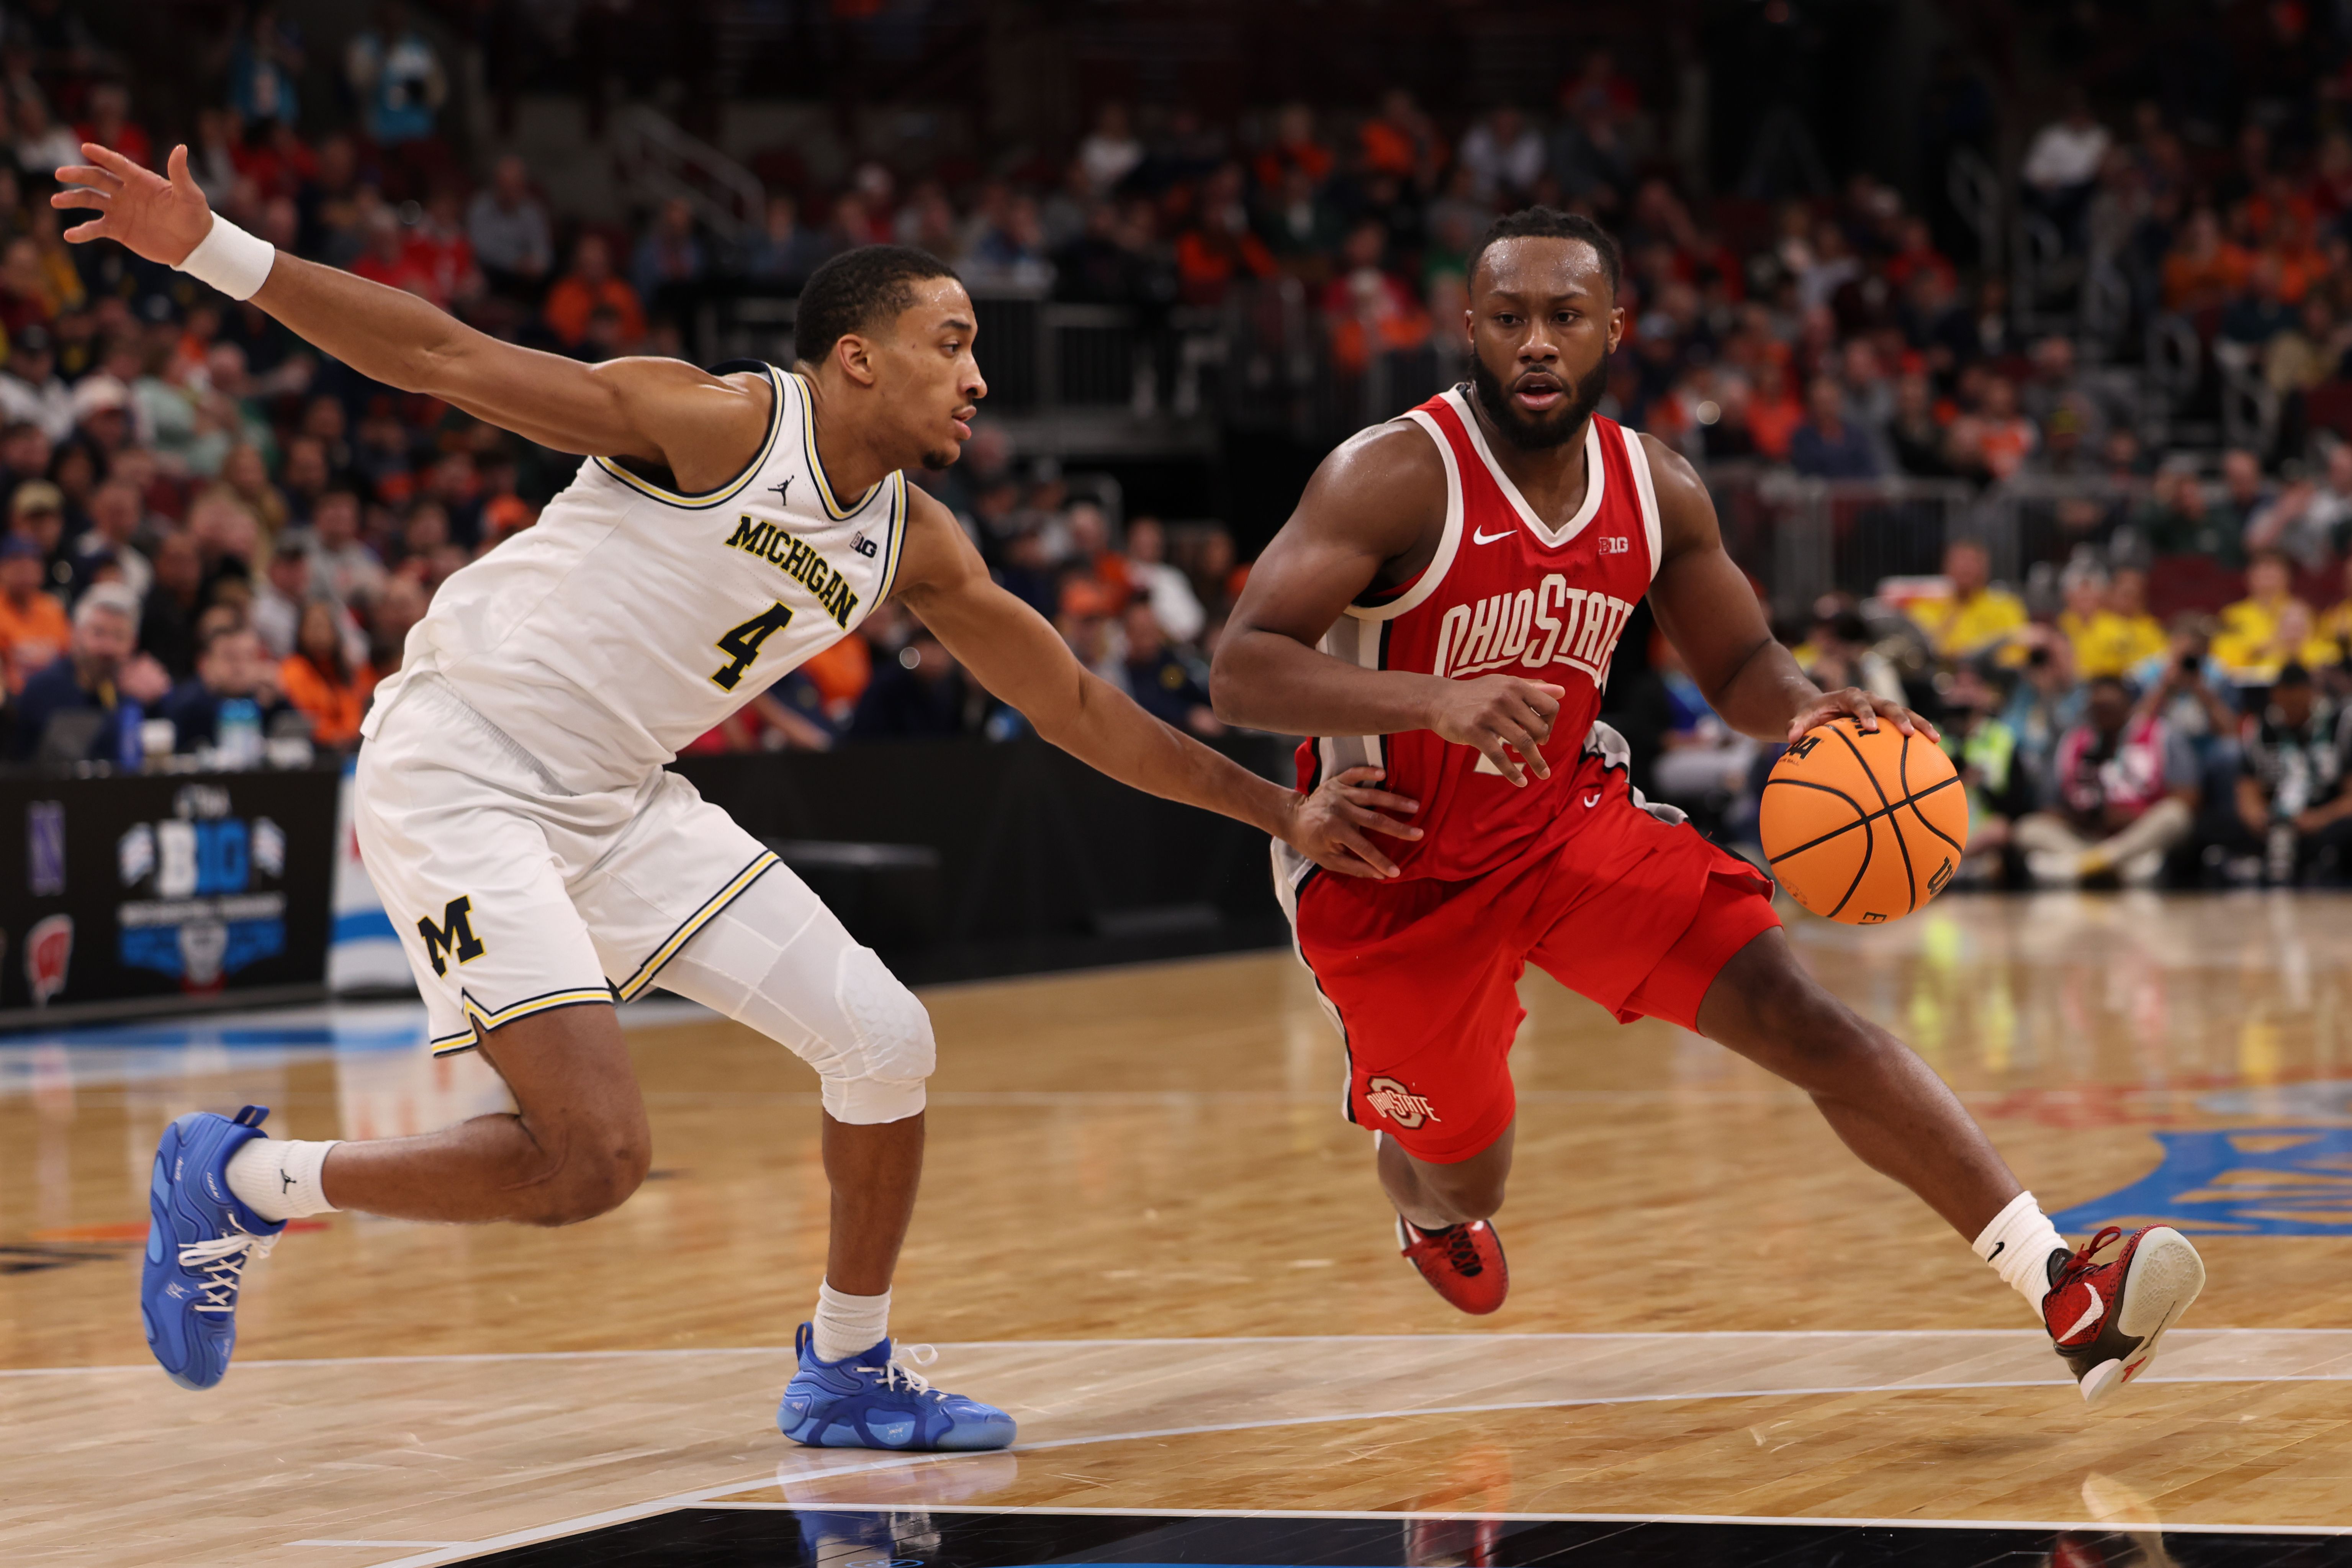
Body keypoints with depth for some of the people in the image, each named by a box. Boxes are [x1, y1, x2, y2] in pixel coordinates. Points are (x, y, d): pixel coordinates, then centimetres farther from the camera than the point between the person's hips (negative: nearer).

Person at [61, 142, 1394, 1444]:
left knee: (886, 1041, 3)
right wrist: (214, 252, -27)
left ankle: (849, 1376, 23)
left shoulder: (918, 548, 6)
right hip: (459, 773, -8)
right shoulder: (720, 422, -16)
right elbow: (449, 361, -19)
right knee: (595, 1159, -19)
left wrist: (1278, 811, 17)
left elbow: (1079, 709, 16)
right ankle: (239, 1183, 1)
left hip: (621, 799, 8)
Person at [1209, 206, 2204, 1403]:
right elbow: (1240, 675, -32)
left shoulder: (1656, 490, -5)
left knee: (1805, 1020, -15)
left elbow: (1740, 669, 9)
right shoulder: (1395, 477, -24)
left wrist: (1809, 713, -17)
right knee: (1462, 1184, 11)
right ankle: (1430, 1214, 53)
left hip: (1568, 824, 4)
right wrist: (1438, 700, -48)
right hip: (1392, 875, -3)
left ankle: (2061, 1287, -21)